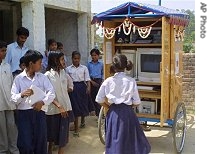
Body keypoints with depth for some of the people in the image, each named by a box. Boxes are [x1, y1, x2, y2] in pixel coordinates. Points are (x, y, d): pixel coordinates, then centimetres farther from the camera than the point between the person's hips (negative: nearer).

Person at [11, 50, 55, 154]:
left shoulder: (42, 77, 7)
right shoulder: (18, 78, 0)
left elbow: (52, 93, -1)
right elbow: (13, 98, -4)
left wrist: (42, 102, -17)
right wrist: (22, 94, -24)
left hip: (39, 113, 3)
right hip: (24, 114, -2)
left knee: (40, 143, 9)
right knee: (25, 145, -1)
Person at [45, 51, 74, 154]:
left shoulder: (63, 72, 3)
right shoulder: (48, 75, -12)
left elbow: (70, 82, 24)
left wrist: (70, 88, 7)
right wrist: (58, 106, -22)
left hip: (65, 107, 4)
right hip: (53, 108, -4)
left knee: (63, 133, 5)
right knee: (52, 132, 14)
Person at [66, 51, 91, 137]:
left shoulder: (84, 68, 3)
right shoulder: (68, 69, 4)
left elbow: (87, 79, -1)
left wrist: (88, 87, -15)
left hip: (82, 86, 1)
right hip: (73, 88, -1)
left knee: (83, 104, 11)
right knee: (75, 106, -2)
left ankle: (83, 120, 42)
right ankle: (76, 128, 5)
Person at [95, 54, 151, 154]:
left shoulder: (108, 81, -4)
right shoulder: (131, 81, -6)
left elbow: (99, 100, 2)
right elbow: (136, 102, -4)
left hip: (113, 113, 1)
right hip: (127, 113, -1)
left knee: (114, 140, 12)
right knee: (129, 139, 12)